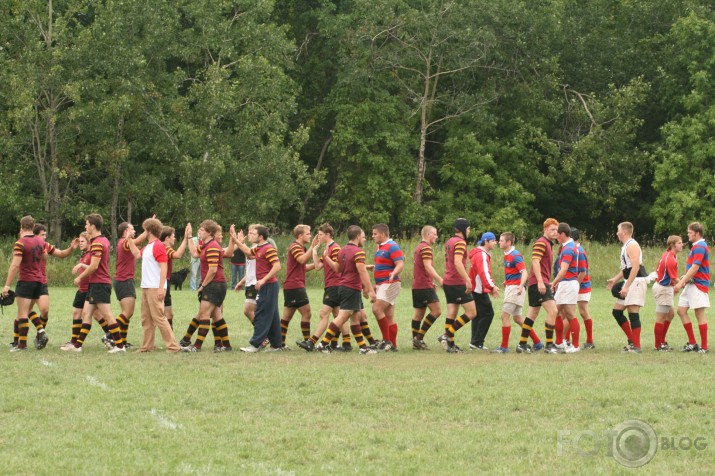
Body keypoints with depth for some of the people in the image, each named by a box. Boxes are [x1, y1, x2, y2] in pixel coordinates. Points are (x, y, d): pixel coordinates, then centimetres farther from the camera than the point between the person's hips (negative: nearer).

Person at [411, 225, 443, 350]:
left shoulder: (419, 247, 21)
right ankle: (419, 338, -15)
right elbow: (428, 267, -22)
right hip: (425, 286, -11)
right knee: (436, 311, -12)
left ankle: (416, 342, 11)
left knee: (419, 313, 11)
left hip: (417, 286, 11)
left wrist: (432, 283, 27)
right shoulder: (426, 248, -11)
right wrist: (439, 279, -26)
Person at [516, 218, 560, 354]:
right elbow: (535, 261, -20)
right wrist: (540, 281, -26)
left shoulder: (547, 244, 21)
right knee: (552, 311, -17)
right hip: (539, 283, -11)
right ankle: (549, 345, -16)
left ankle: (522, 344, 17)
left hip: (541, 283, 11)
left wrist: (548, 282, 28)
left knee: (533, 314, 13)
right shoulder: (541, 243, -9)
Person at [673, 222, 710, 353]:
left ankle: (704, 347, -1)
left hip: (698, 285, -10)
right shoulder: (697, 246, 16)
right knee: (681, 310, 7)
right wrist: (684, 280, 18)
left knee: (699, 313, -6)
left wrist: (681, 282, -22)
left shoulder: (700, 247, -15)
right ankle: (692, 343, 10)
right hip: (691, 285, 10)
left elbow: (695, 267, -22)